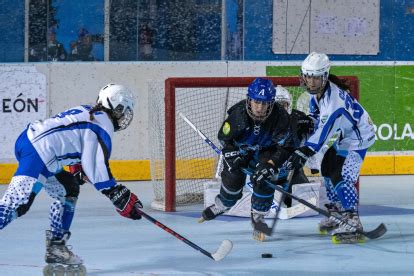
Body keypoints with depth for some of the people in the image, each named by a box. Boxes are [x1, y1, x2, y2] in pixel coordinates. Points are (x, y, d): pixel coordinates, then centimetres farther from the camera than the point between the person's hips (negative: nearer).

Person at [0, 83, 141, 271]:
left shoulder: (87, 113, 21)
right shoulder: (103, 126, -6)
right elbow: (99, 169, -12)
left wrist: (81, 171, 41)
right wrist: (121, 198, -6)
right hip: (38, 152, -10)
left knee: (69, 190, 21)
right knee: (17, 203, -20)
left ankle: (55, 246, 20)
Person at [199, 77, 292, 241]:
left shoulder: (280, 117, -31)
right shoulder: (238, 114, -30)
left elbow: (283, 147, -24)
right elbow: (224, 137, -13)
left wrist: (270, 166, -36)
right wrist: (231, 155, -26)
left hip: (266, 151, -1)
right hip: (240, 150, 1)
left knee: (264, 180, -21)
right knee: (233, 177, -5)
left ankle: (258, 217, -2)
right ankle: (221, 206, 29)